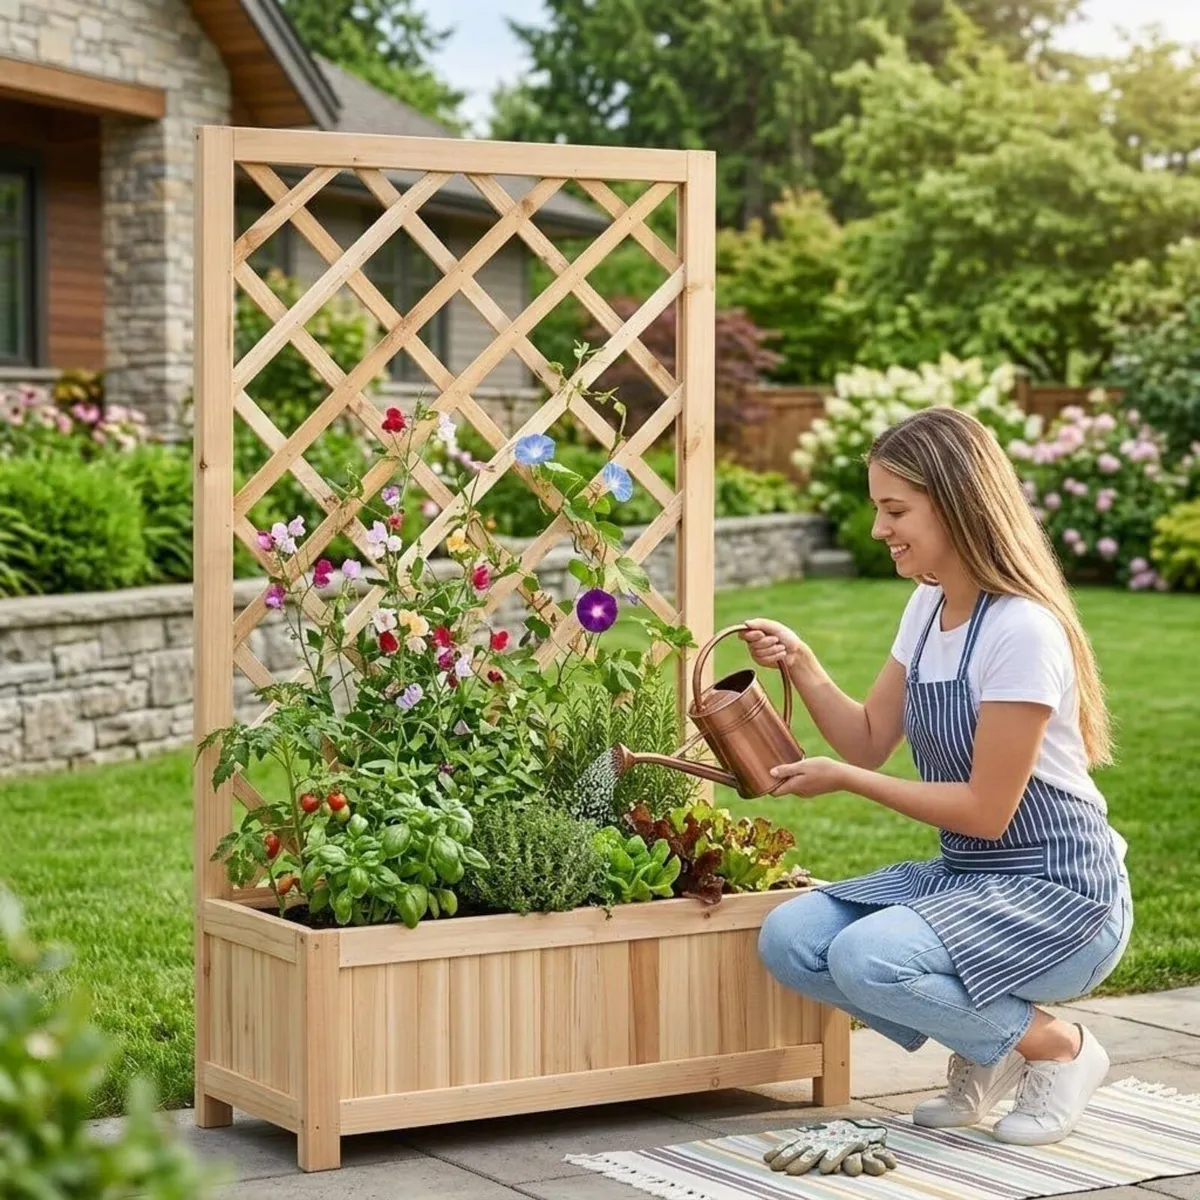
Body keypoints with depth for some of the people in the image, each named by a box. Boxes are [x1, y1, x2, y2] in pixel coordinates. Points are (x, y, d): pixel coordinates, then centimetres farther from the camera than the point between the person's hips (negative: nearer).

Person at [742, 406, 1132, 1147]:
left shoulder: (1023, 630, -21)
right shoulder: (928, 607, 6)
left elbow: (987, 809, -19)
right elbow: (870, 742, 11)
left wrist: (842, 779, -17)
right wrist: (801, 666, -5)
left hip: (1060, 892, -8)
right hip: (963, 874, 9)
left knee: (867, 958, -30)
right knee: (789, 941, -10)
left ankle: (1055, 1046, -5)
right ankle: (986, 1048, 8)